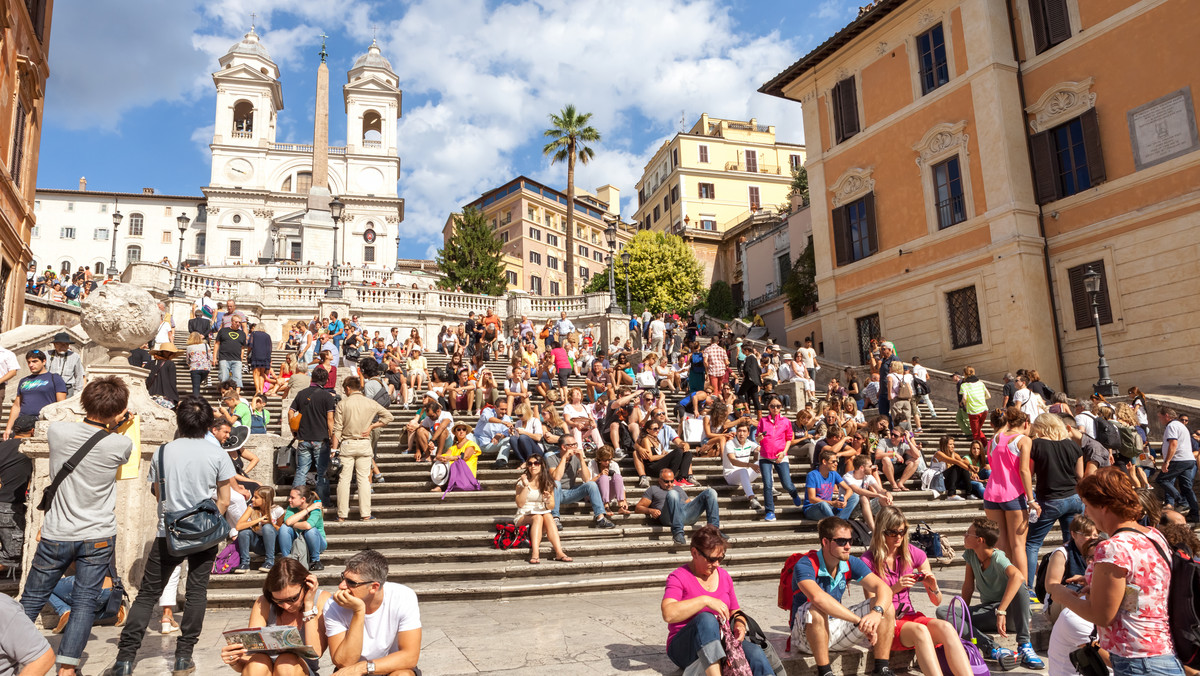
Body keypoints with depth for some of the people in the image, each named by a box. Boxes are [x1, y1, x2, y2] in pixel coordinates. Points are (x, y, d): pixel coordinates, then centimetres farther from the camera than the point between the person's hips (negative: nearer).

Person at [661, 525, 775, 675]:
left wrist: (740, 624, -2)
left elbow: (735, 612, 23)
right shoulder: (679, 577, -6)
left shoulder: (724, 576, 13)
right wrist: (705, 600, -28)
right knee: (706, 619, -38)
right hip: (685, 648, -4)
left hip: (721, 643, 5)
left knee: (756, 654, -29)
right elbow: (668, 614, -23)